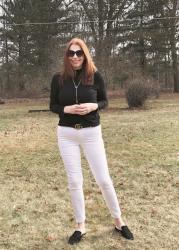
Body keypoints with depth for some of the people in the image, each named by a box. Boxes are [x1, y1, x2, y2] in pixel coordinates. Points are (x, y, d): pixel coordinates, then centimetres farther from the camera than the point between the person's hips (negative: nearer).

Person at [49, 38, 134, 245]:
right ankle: (80, 226, 23)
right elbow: (52, 106, 5)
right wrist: (67, 109, -15)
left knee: (103, 179, 3)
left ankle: (118, 221, 24)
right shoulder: (58, 78, -1)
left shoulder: (95, 76, -4)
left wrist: (93, 106, -16)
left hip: (91, 133, -1)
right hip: (66, 134, 1)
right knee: (74, 181, 6)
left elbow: (104, 101, 5)